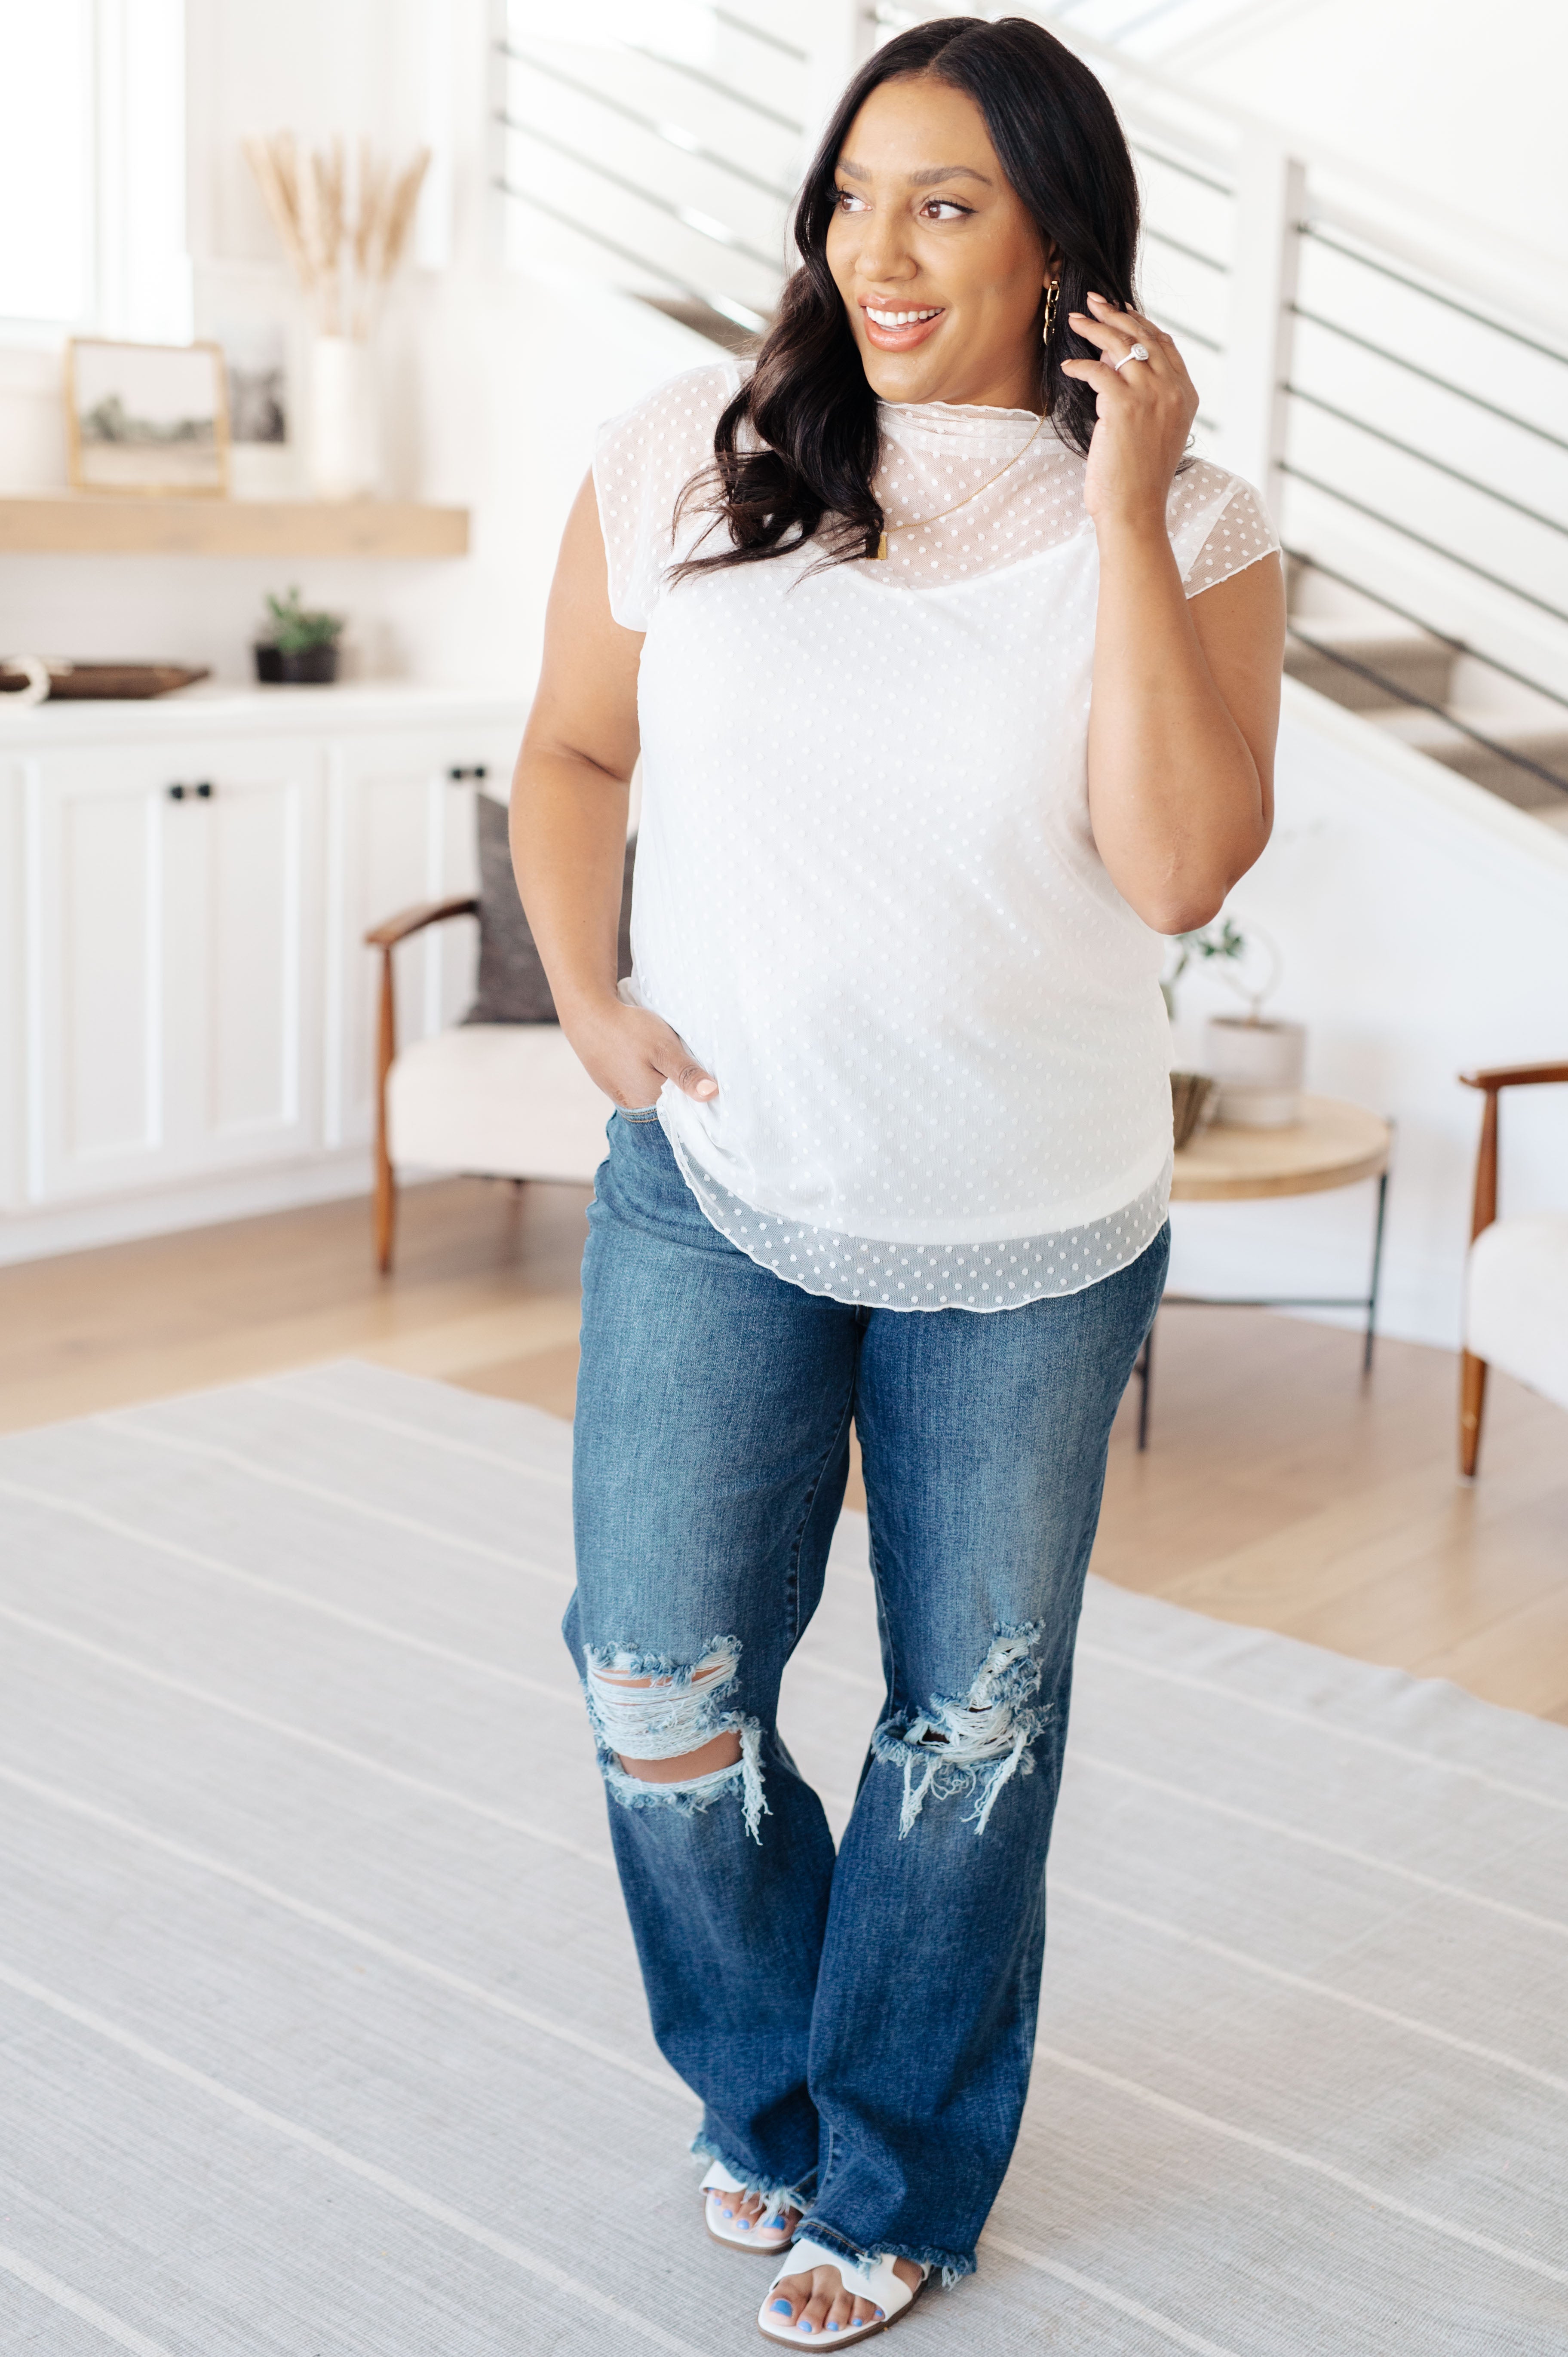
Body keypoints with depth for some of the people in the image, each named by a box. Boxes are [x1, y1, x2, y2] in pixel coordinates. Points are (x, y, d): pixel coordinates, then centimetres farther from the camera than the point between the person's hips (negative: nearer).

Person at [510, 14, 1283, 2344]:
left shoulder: (1187, 527, -8)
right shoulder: (689, 458, -4)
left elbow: (1180, 866, -21)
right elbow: (572, 754, 8)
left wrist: (1122, 512, -22)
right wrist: (589, 999, -5)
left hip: (1033, 1239, -1)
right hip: (714, 1191, 1)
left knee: (975, 1719, 11)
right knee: (663, 1692, 1)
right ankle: (769, 2090, 33)